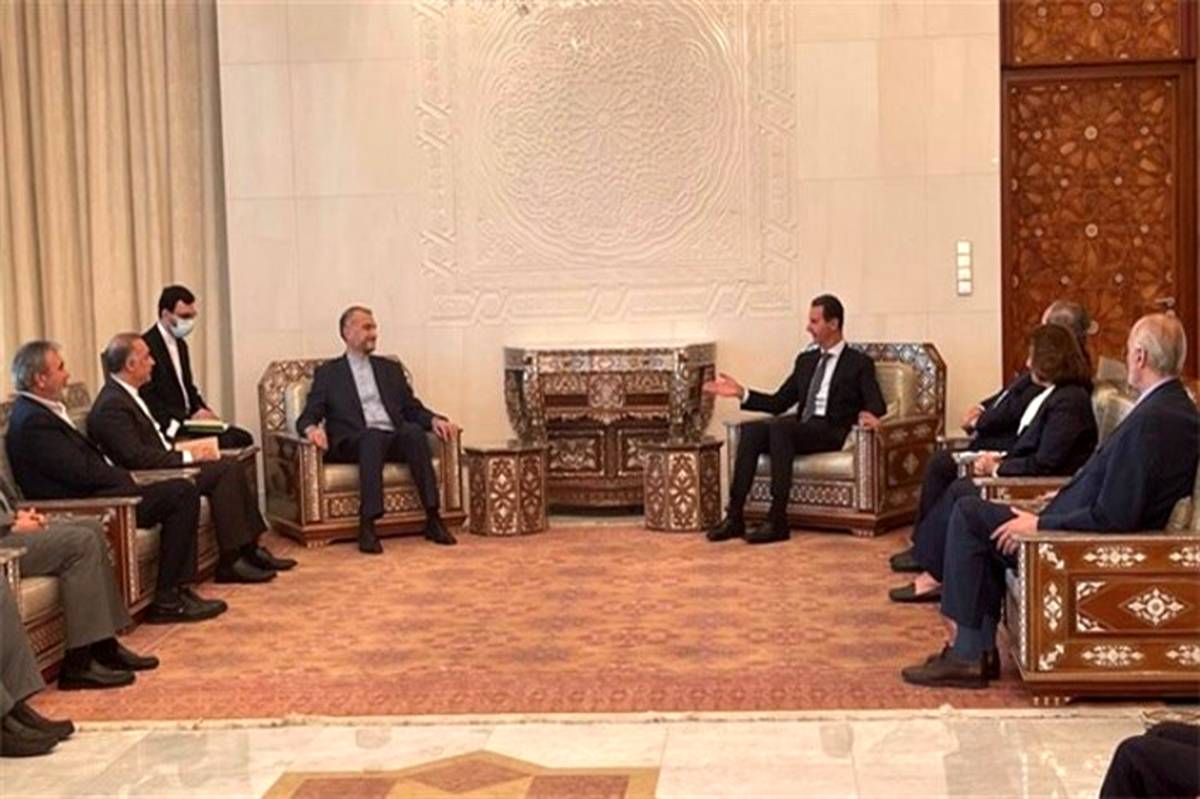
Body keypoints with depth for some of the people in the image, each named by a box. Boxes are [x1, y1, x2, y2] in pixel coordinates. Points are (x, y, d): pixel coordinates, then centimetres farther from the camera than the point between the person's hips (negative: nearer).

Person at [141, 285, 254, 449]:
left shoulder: (180, 344, 18)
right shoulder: (147, 346, -14)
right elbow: (149, 403, -18)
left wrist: (201, 410, 4)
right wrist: (190, 417, -20)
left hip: (188, 419, 9)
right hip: (168, 427, -9)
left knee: (243, 438, -9)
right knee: (226, 442, -26)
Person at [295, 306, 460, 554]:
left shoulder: (390, 369, 25)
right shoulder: (328, 373, 15)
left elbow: (413, 409, 21)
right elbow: (307, 417, 7)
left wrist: (434, 420, -1)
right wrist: (312, 428, -17)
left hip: (395, 440, 3)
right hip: (352, 443, -3)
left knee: (414, 431, -31)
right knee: (373, 436, -37)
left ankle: (432, 519, -35)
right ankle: (367, 525, -44)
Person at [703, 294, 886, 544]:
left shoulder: (859, 363, 7)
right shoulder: (805, 360, 23)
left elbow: (878, 406, -4)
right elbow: (779, 403, 21)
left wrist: (868, 415, -28)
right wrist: (741, 393, 9)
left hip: (832, 432, -5)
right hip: (801, 428, 5)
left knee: (779, 427, -35)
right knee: (750, 428, -25)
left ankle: (777, 520, -36)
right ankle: (734, 517, -29)